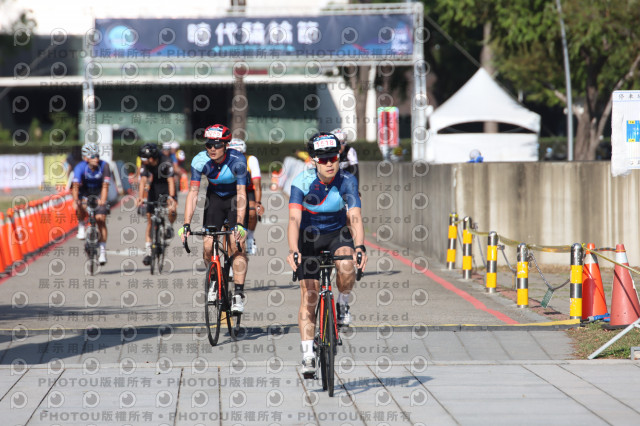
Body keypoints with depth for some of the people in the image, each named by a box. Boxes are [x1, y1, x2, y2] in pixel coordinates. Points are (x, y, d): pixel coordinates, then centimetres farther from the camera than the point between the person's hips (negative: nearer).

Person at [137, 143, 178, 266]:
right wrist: (140, 197, -39)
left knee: (171, 210, -30)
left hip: (167, 189, -3)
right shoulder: (145, 164, -15)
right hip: (154, 189, 3)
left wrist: (171, 197, -48)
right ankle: (148, 250, 0)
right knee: (150, 219, -3)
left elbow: (171, 180, -35)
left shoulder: (166, 163, -27)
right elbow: (143, 181, -24)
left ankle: (169, 227, 4)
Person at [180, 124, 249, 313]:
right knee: (208, 244, -10)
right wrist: (186, 224, -32)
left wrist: (239, 224, -44)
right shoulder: (200, 161, -23)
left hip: (235, 199, -3)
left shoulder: (237, 161, -30)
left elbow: (241, 194, -34)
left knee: (238, 244, -18)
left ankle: (238, 294, -17)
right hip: (215, 197, 3)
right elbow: (193, 192, -24)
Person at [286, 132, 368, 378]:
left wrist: (359, 247, -48)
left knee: (346, 266, -32)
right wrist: (293, 251, -48)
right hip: (309, 237, 0)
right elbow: (294, 219, -33)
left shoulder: (346, 182, -22)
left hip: (337, 233, 0)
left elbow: (355, 217, -32)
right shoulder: (302, 182, -23)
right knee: (308, 296, -7)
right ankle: (308, 355, -3)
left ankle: (342, 304, -1)